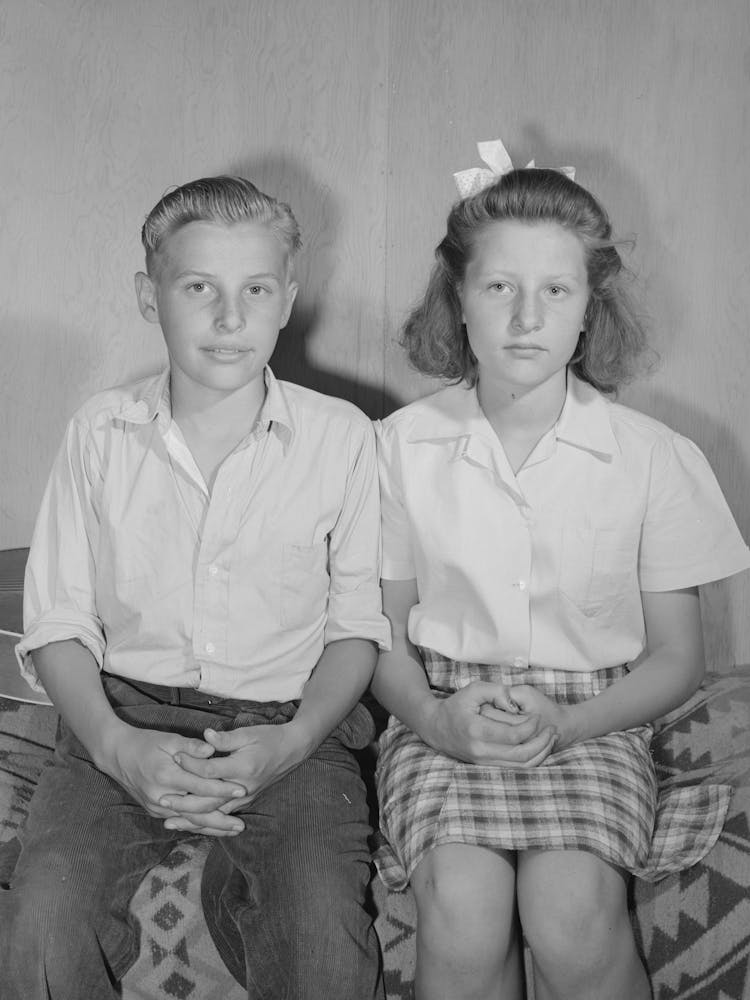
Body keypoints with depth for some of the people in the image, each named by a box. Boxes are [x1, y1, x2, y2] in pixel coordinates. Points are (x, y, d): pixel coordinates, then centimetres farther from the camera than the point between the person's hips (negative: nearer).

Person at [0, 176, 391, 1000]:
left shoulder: (341, 437, -1)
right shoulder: (100, 432, 2)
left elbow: (357, 623, 4)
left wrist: (292, 741, -13)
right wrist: (115, 745, -15)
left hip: (289, 724, 0)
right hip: (126, 715, 1)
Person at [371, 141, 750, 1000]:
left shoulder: (652, 458, -2)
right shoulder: (402, 445, 0)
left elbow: (676, 657, 4)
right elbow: (382, 630, 6)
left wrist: (568, 723, -13)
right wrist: (433, 716, -14)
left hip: (590, 723, 0)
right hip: (442, 720, 1)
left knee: (571, 912, -27)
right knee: (464, 908, -26)